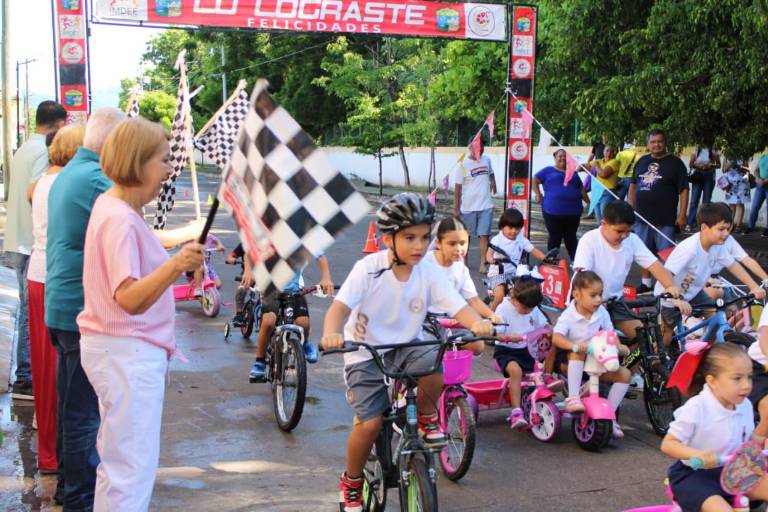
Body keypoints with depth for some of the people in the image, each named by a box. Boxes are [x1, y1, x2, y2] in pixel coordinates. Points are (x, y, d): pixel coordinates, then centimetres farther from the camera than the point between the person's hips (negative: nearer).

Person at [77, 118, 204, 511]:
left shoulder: (111, 206, 10)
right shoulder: (120, 219, -22)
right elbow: (129, 298, -32)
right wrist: (175, 265, -47)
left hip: (119, 350, 11)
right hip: (128, 352, -11)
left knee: (117, 460, 22)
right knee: (134, 468, -6)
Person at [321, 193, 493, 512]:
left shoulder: (428, 274, -8)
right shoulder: (369, 268, -17)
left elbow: (458, 306, -16)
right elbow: (341, 305, -27)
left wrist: (477, 323, -39)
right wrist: (332, 333, -49)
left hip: (405, 349, 2)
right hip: (365, 355, -2)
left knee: (433, 364, -32)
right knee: (370, 423, -16)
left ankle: (426, 415, 2)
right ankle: (351, 482, 14)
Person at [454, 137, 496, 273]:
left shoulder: (487, 160, 4)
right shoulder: (463, 164, -9)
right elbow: (458, 187, -7)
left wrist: (493, 183, 9)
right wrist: (456, 208, -8)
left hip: (486, 206, 2)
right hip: (468, 207, -2)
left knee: (484, 235, -6)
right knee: (466, 235, 12)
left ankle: (482, 264, -6)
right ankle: (464, 261, 28)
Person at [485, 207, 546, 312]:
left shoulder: (521, 240, 4)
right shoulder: (497, 240, -11)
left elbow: (533, 251, 9)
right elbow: (489, 252, -25)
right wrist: (490, 259, -50)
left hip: (514, 273, 5)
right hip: (497, 273, -5)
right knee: (499, 296, -27)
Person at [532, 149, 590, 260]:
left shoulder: (572, 173, 20)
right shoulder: (548, 170, 8)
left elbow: (581, 189, 23)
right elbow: (535, 180, 7)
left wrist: (587, 201, 16)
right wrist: (538, 194, -4)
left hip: (573, 212, 3)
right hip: (553, 212, -3)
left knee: (571, 238, 7)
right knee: (555, 238, 3)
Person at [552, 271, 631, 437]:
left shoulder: (601, 312, -1)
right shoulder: (568, 316, -16)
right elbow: (556, 337, -28)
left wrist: (618, 347, -15)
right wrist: (575, 346, -46)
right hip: (568, 361, -5)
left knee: (624, 374, -11)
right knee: (578, 354, -39)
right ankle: (572, 398, -38)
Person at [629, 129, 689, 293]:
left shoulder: (675, 163, -2)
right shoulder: (642, 161, 12)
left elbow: (684, 190, -5)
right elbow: (633, 185, 19)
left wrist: (682, 215, -11)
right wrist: (630, 208, 11)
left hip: (666, 220, -5)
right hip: (641, 217, 5)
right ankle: (645, 283, 24)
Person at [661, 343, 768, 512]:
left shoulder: (745, 406, -1)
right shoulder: (696, 408, -22)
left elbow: (748, 437, 19)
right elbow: (667, 444, -20)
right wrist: (697, 455, -36)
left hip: (731, 472, 7)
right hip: (694, 475, -7)